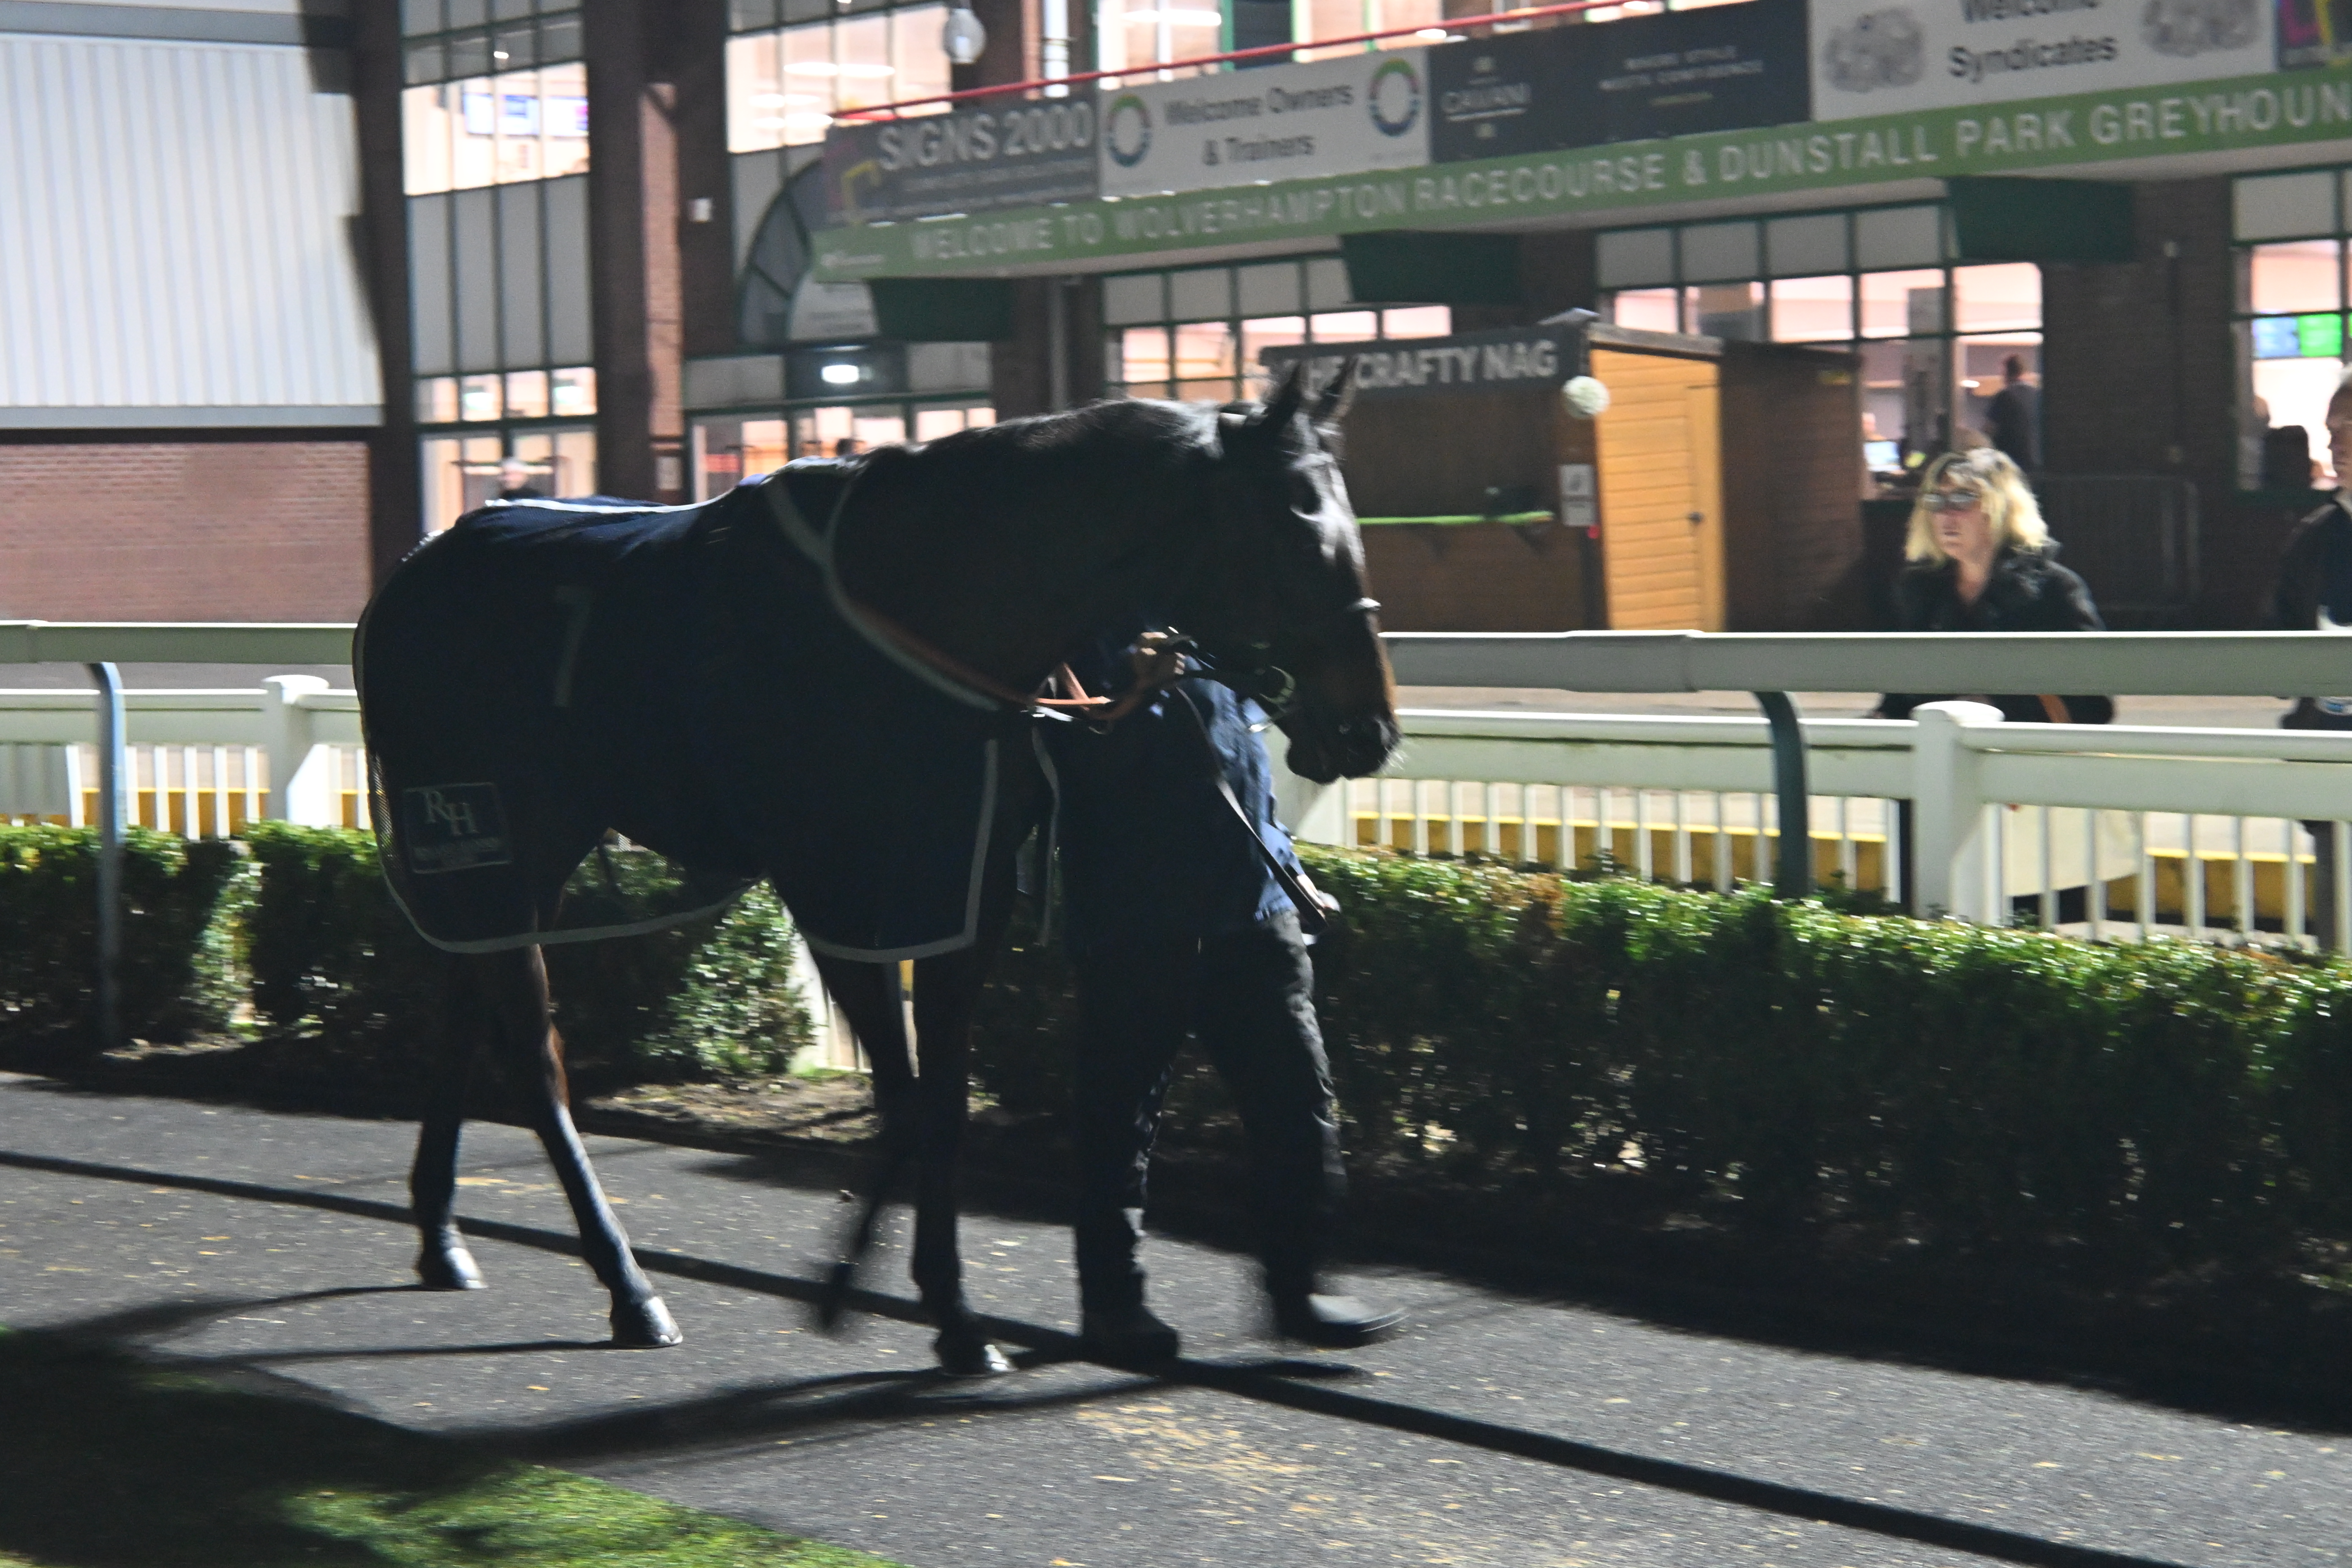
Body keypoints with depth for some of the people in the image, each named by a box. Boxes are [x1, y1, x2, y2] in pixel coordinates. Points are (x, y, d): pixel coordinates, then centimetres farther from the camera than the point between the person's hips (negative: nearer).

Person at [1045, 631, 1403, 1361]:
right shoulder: (1088, 621, -6)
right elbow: (1083, 759, -17)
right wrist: (1137, 691, -30)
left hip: (1248, 898, 6)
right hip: (1134, 912, -6)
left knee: (1297, 1094, 1)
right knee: (1123, 1108, 4)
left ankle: (1297, 1288, 10)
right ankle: (1110, 1297, 16)